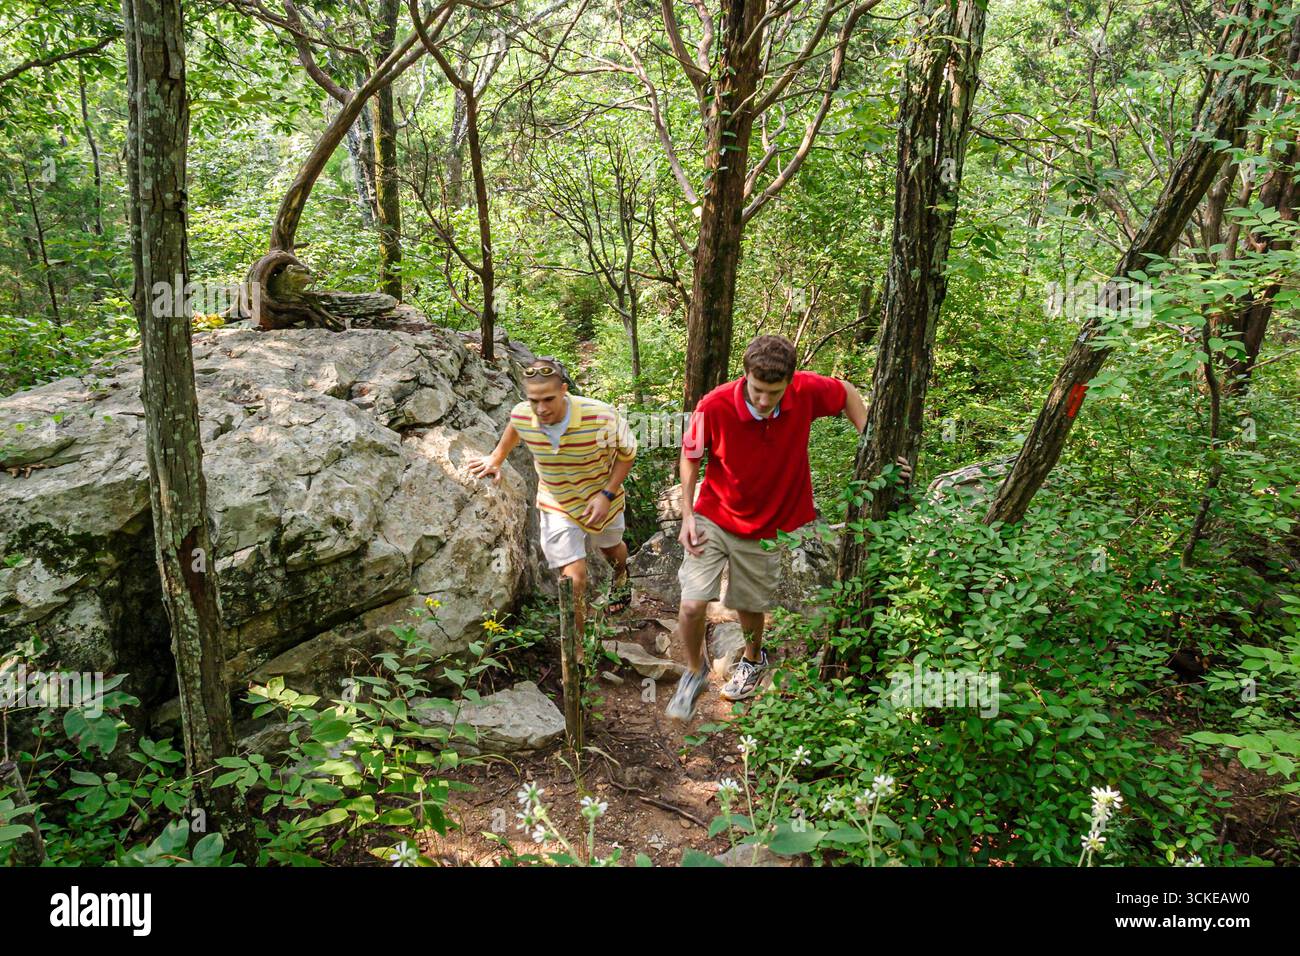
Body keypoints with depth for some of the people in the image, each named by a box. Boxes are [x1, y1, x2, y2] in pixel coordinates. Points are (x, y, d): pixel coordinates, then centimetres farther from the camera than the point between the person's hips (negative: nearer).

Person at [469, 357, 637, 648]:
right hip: (556, 505, 0)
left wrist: (607, 494, -24)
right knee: (574, 579, -11)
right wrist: (496, 459, 5)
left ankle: (621, 576, 68)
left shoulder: (601, 417, -37)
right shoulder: (521, 416, -27)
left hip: (601, 499, 0)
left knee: (611, 548, 31)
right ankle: (574, 650, 7)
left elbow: (627, 452, -17)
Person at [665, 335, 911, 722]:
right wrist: (687, 515, -11)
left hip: (766, 527, 1)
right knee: (693, 604, -9)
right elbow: (690, 456, -7)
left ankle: (753, 660, 53)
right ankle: (695, 671, 24)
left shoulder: (806, 391, -21)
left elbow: (847, 394, 2)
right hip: (713, 518, -1)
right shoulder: (714, 406, -26)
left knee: (749, 605, 18)